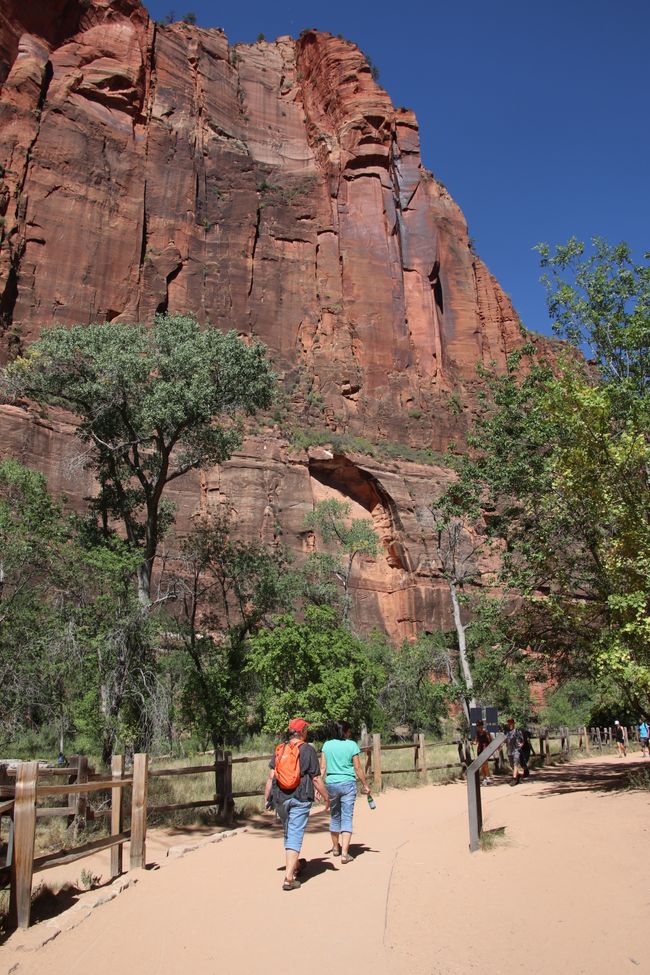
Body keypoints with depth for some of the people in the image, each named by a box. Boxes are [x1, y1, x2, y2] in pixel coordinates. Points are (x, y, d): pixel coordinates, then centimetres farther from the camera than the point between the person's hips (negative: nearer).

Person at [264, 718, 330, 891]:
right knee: (295, 835, -2)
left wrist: (267, 798, 10)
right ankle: (289, 877, -8)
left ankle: (294, 865, 39)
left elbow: (271, 777, 3)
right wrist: (326, 797, 5)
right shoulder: (307, 750, -6)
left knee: (288, 832, 22)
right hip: (300, 798, -5)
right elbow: (315, 779, -6)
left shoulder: (279, 750, 6)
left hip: (280, 798, 5)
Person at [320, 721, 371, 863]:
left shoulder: (327, 745, 3)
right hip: (348, 783, -3)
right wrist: (365, 785, 6)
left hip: (331, 784, 3)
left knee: (334, 817, 18)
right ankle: (344, 854, -7)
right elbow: (358, 768, -3)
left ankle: (335, 848, 33)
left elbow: (322, 768, 0)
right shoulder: (352, 745, -4)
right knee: (347, 818, 1)